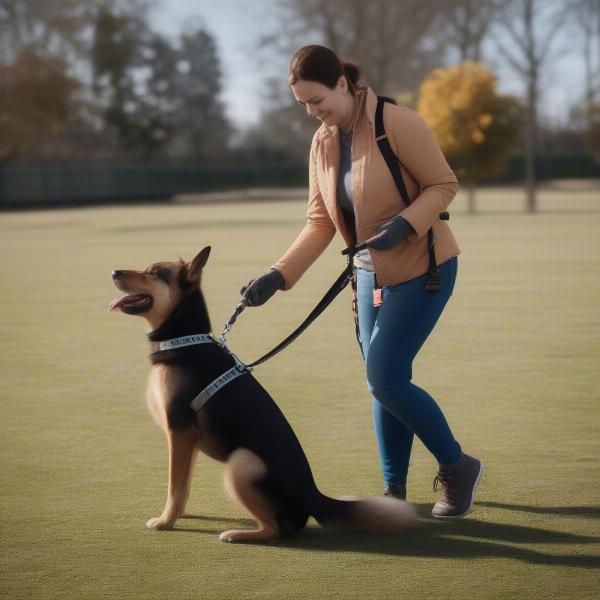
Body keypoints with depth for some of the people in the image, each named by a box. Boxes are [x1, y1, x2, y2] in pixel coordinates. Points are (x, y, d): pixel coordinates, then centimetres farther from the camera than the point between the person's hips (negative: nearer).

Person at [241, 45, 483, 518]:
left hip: (421, 267, -7)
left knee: (386, 380, -11)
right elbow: (320, 223, 4)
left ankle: (458, 467, 7)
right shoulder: (322, 142, 3)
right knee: (383, 381, 8)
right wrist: (278, 275, -7)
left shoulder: (397, 123, -18)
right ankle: (394, 490, 19)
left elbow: (444, 184, -13)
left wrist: (404, 223, -29)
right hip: (371, 272, 7)